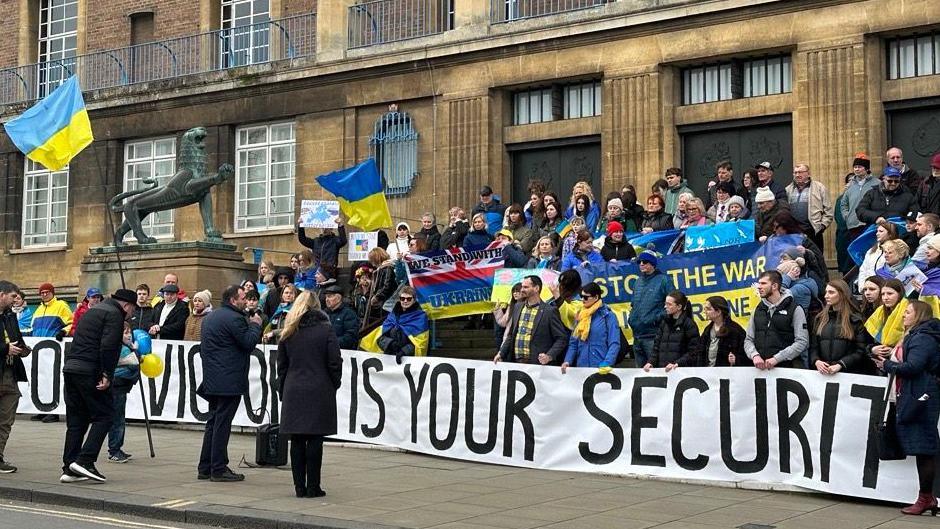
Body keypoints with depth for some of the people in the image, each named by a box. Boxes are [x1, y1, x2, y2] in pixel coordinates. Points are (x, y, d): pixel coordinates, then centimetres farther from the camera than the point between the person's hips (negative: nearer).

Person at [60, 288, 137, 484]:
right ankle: (85, 461, -12)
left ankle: (69, 468, 10)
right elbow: (108, 346, -18)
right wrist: (107, 374, -16)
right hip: (90, 371, -9)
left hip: (70, 367, 9)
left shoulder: (93, 310, 24)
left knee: (76, 420, 11)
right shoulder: (114, 314, -5)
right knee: (104, 415, -2)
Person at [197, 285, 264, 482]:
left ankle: (205, 468, 17)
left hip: (212, 379, 10)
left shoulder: (210, 317, 17)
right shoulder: (234, 318, -14)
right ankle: (218, 469, -3)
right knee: (222, 423, -6)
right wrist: (255, 325, 0)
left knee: (213, 422, 14)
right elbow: (249, 343, -17)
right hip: (229, 381, -9)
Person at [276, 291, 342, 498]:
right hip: (319, 392, -3)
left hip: (293, 393, 3)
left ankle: (299, 487, 7)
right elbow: (335, 363, -5)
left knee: (297, 441, 6)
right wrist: (334, 385, 9)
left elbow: (281, 365, 10)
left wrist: (283, 390, 17)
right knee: (315, 440, -1)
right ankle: (313, 487, 0)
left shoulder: (288, 333, 6)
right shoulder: (325, 330, -4)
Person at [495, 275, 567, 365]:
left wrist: (549, 356, -17)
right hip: (515, 361, 5)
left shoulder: (550, 311, -5)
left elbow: (562, 338, -5)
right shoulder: (518, 307, 13)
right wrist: (501, 353, 10)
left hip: (537, 363, -5)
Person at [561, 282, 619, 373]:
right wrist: (567, 361, -3)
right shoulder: (580, 315, 11)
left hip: (600, 368, -5)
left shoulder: (608, 316, -4)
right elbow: (573, 343, 12)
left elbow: (614, 344, -10)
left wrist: (607, 364, -24)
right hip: (581, 367, 5)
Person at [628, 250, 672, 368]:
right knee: (640, 369, 13)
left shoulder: (663, 280, -6)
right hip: (637, 335, 7)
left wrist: (659, 317, -15)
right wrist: (631, 318, 12)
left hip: (653, 336, -7)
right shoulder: (638, 281, 16)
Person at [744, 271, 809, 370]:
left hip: (787, 367, -4)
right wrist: (755, 356, -8)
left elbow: (802, 342, -8)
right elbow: (748, 340, 14)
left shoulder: (795, 309, 0)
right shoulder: (758, 310, 16)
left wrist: (776, 359, -15)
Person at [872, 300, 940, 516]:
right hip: (910, 398, 10)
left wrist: (887, 365, -8)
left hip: (920, 399, -10)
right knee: (921, 450, 10)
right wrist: (888, 362, 4)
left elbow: (912, 367, -21)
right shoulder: (914, 336, 21)